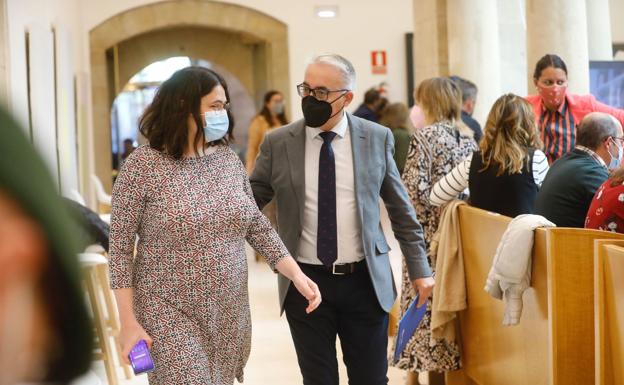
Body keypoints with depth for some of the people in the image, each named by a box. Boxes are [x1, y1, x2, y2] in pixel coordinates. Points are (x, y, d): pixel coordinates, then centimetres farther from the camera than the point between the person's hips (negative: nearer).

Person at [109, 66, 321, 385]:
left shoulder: (228, 159, 3)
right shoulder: (143, 165, -11)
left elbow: (257, 225, 9)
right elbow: (120, 247, -9)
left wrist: (297, 275, -1)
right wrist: (128, 322, -11)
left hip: (229, 315, 5)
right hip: (170, 316, -5)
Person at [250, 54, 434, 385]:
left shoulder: (377, 138, 0)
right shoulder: (278, 143, -1)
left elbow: (400, 209, 6)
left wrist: (419, 268, 6)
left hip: (365, 280, 0)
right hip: (306, 282, 0)